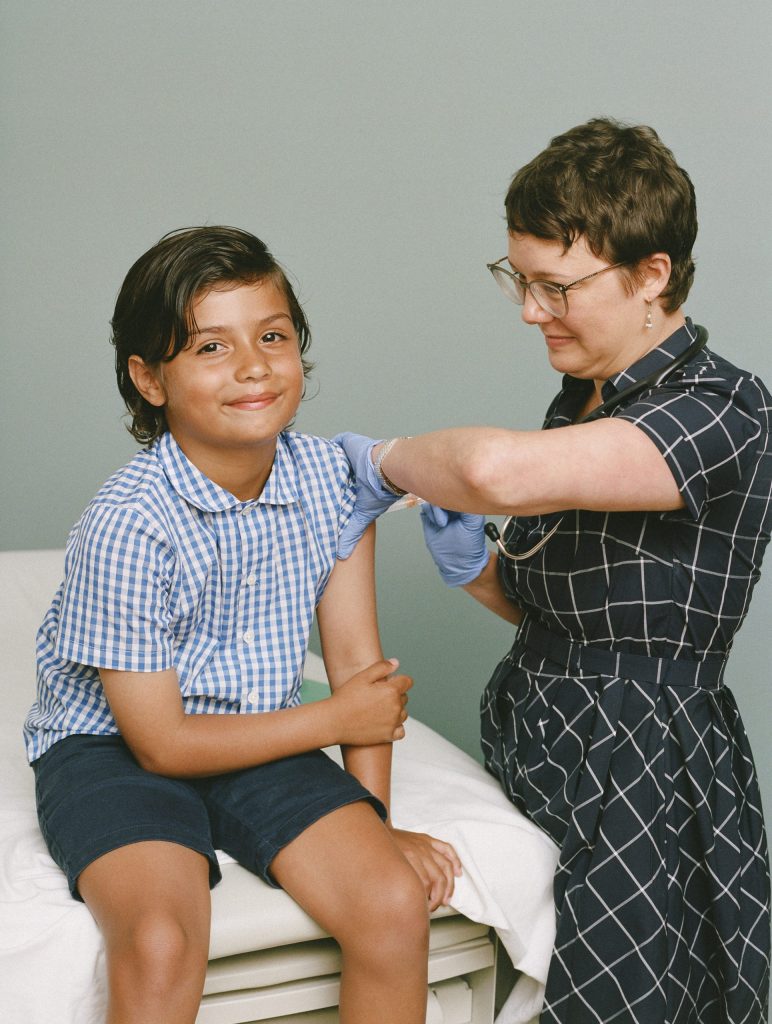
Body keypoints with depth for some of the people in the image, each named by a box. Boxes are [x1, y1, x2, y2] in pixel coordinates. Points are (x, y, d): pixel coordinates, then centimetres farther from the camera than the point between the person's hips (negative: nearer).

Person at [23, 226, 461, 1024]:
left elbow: (356, 655, -2)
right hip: (112, 751, -4)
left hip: (258, 741, 4)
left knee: (397, 905, -15)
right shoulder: (127, 526, -24)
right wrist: (337, 720, -10)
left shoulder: (332, 478, -8)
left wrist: (373, 819, -8)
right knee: (161, 947, -30)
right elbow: (160, 742, -17)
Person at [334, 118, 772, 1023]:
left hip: (643, 785, -7)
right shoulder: (581, 399, 9)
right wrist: (472, 566, -5)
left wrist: (382, 461, -18)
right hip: (532, 746, 7)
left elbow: (498, 470, -37)